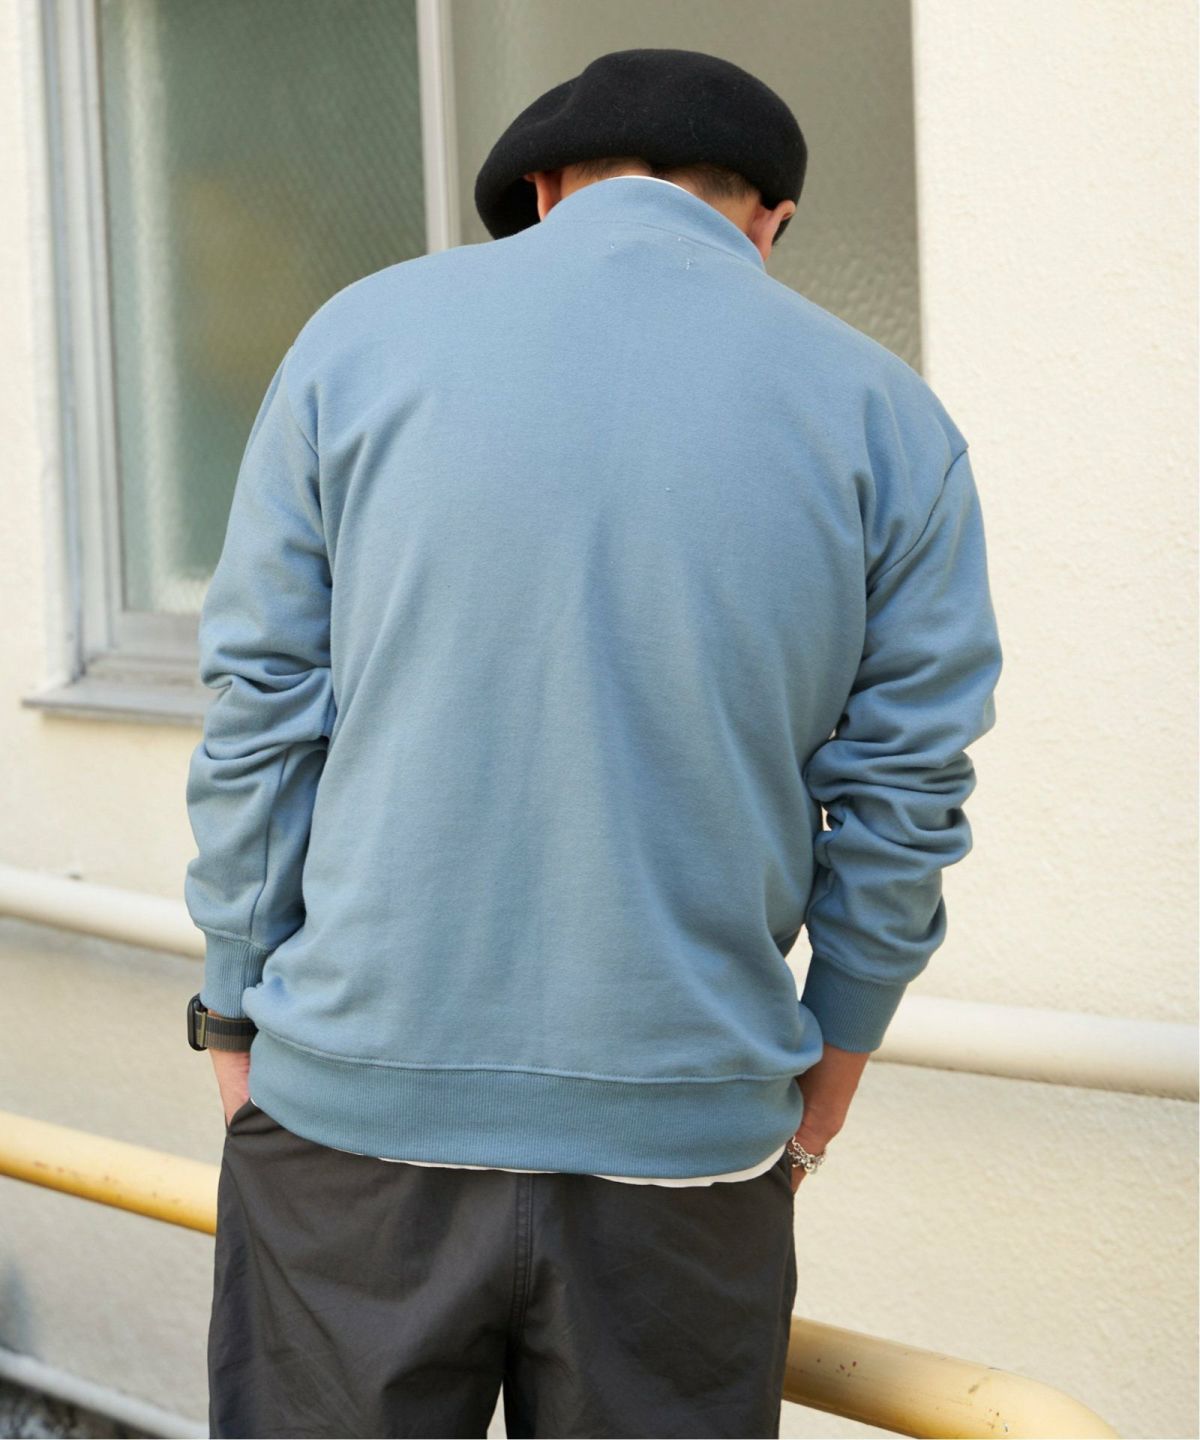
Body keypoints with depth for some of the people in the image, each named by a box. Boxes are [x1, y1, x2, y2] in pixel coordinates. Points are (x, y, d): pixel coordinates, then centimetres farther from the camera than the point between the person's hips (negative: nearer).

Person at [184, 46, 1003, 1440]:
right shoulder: (885, 415, 3)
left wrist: (238, 1026, 10)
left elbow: (257, 720, 1)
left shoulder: (361, 334, 3)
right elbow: (903, 799, 3)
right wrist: (820, 1091, 14)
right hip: (686, 1145, 1)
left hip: (356, 1113, 0)